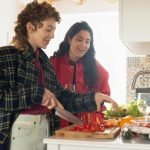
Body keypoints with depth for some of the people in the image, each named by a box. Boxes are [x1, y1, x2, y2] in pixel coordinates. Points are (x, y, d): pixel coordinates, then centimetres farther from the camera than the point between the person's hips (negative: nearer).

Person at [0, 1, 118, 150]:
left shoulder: (43, 59, 12)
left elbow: (60, 96, 9)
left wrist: (92, 98, -2)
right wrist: (37, 93, -19)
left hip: (45, 127, 7)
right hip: (18, 129, -7)